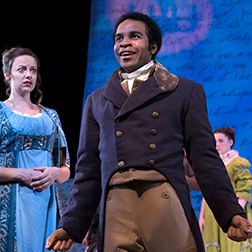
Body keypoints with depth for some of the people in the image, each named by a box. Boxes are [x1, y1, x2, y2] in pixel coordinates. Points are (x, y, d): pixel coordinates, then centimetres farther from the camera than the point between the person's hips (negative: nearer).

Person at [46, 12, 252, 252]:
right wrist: (71, 226, 11)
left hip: (168, 210, -2)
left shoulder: (186, 91, 13)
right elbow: (88, 169, 19)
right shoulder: (96, 101, 20)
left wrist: (231, 214, -4)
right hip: (116, 212, 2)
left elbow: (205, 158, 7)